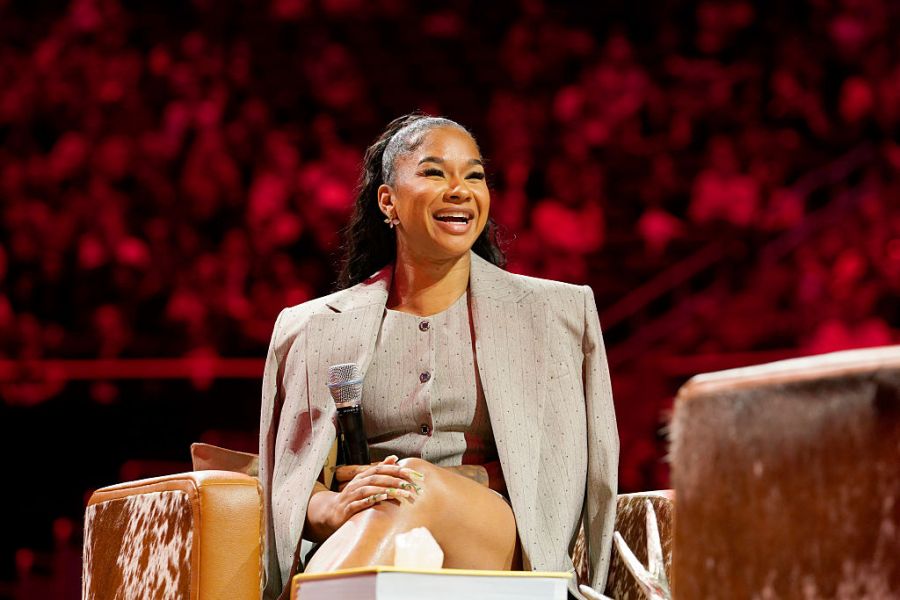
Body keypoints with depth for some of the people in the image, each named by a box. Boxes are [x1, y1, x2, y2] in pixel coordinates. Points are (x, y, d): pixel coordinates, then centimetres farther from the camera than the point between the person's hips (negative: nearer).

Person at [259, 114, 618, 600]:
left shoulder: (559, 315, 16)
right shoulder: (311, 328, 17)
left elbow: (563, 472, 10)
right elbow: (283, 486, 11)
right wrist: (334, 509, -16)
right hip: (347, 546, 0)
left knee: (417, 492, -35)